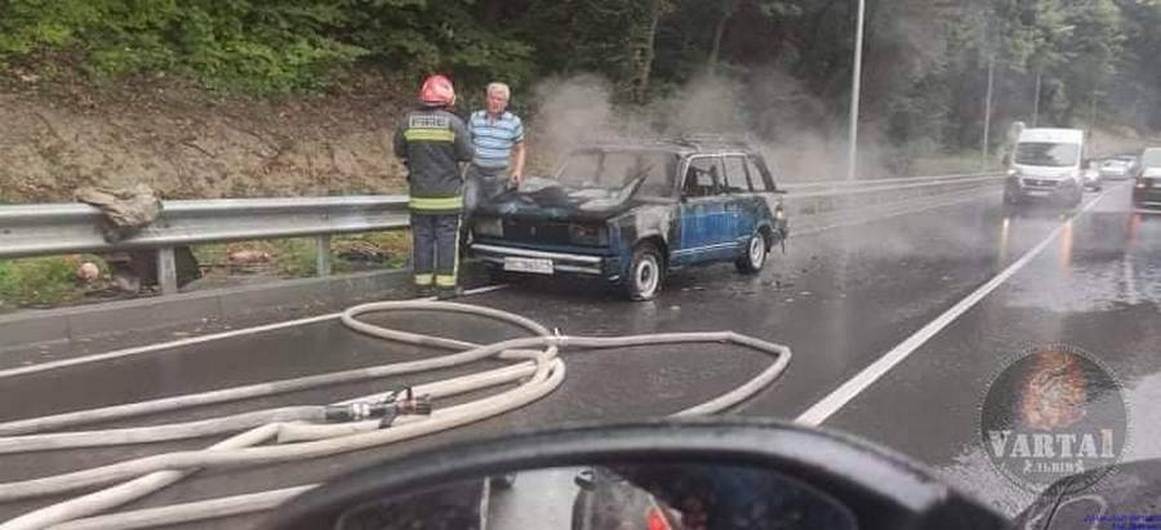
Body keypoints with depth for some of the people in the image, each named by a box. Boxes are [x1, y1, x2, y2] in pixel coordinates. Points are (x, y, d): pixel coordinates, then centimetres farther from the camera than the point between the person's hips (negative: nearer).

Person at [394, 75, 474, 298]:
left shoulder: (409, 121, 0)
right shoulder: (453, 122, -11)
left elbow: (399, 151, 8)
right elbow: (467, 154, -9)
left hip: (420, 192, 3)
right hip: (447, 193, -3)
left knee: (422, 236, 11)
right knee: (447, 237, 3)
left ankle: (423, 280, 15)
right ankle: (446, 284, 5)